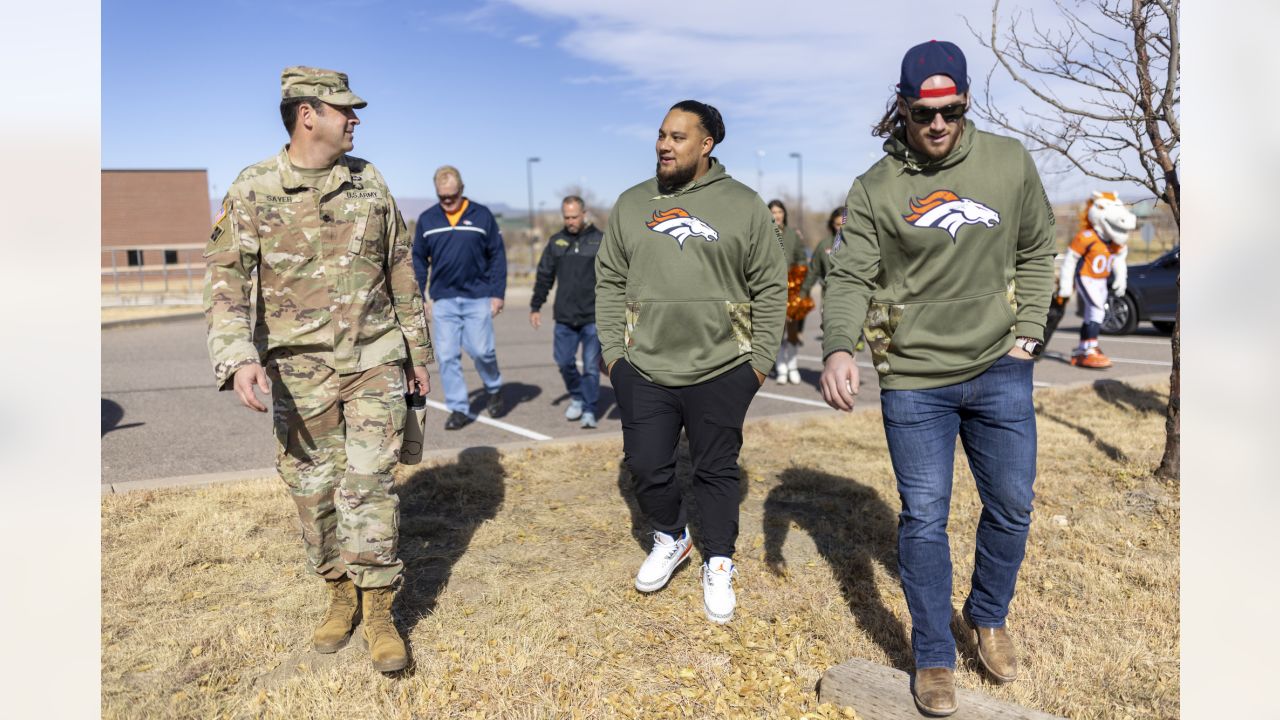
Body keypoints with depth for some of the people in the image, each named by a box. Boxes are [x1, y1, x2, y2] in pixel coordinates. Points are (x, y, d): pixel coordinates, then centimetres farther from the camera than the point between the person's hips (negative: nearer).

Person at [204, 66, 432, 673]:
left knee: (369, 481, -5)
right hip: (300, 369, 0)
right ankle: (341, 594, 28)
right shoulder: (252, 190, -3)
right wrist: (239, 357, -23)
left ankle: (378, 608, 7)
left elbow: (401, 274, 10)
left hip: (374, 359, 1)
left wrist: (418, 355, 12)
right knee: (313, 488, 8)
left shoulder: (369, 182, 5)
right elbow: (226, 278, -7)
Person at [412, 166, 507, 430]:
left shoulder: (482, 215, 0)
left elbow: (498, 256, 1)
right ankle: (458, 408, 11)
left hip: (478, 297, -2)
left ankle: (494, 388, 24)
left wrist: (498, 293, -4)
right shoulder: (426, 219, 6)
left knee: (482, 350, -5)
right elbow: (419, 260, 11)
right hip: (443, 299, 2)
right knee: (447, 356, 1)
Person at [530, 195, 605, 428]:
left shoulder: (599, 240, -1)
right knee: (564, 361, 7)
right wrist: (535, 307, 10)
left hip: (593, 317, -3)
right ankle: (577, 397, 31)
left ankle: (589, 410, 10)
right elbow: (544, 276, 14)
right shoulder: (556, 241, 9)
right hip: (564, 317, 3)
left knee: (591, 366, -1)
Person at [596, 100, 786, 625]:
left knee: (717, 472, 9)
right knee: (646, 467, 7)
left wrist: (760, 359, -2)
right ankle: (670, 538, 35)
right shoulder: (631, 205, 8)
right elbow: (609, 282, 11)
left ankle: (718, 565, 28)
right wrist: (612, 350, 3)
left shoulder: (743, 205, 0)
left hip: (721, 371, -2)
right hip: (643, 370, 3)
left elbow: (771, 287, 2)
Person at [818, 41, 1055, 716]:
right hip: (914, 378, -2)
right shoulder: (875, 188, -5)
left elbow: (1035, 253, 11)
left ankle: (987, 616, 40)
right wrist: (838, 348, -27)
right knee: (924, 520, 3)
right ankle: (934, 658, 22)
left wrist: (1027, 335, 3)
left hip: (1000, 371, 3)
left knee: (1012, 507, 13)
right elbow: (850, 277, -9)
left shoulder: (1010, 162, 1)